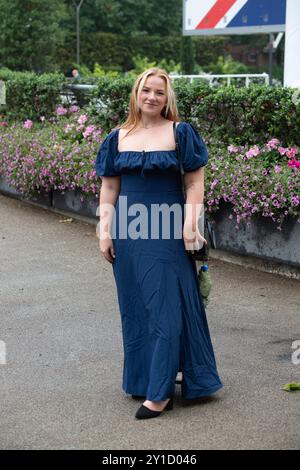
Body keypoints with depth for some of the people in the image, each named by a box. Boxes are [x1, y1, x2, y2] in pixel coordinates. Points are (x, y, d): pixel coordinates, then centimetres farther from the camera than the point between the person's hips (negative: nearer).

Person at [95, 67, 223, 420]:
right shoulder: (118, 137, 8)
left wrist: (190, 225, -12)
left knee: (165, 307, -3)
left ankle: (160, 392, 2)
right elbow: (109, 188, 10)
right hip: (128, 232, 4)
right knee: (135, 308, 10)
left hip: (166, 232, -4)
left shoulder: (180, 133, -1)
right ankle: (142, 380, 24)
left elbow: (195, 182, -3)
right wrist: (105, 231, 4)